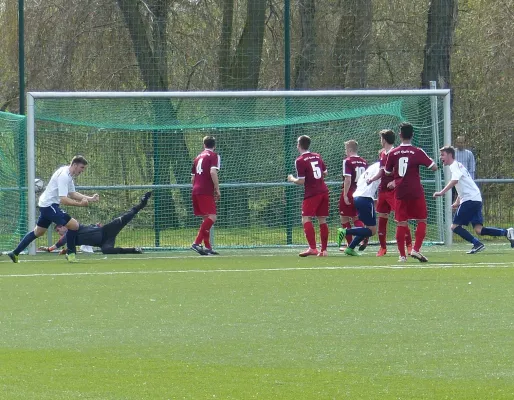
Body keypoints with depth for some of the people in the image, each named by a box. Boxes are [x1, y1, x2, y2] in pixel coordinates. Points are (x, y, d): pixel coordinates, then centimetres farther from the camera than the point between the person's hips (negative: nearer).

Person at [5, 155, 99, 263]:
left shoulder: (68, 175, 10)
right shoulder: (64, 176, -22)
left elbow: (72, 194, 16)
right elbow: (63, 199, -29)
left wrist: (90, 199, 7)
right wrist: (79, 204, -33)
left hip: (45, 205, 11)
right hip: (49, 205, -11)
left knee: (38, 232, 22)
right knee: (74, 225, -14)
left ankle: (15, 253, 28)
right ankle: (71, 254, -1)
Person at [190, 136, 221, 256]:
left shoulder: (198, 157, 20)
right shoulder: (214, 156, -1)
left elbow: (192, 178, 23)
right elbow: (213, 172, -16)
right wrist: (217, 190, -11)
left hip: (196, 191, 8)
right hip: (206, 191, -8)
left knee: (206, 218, 13)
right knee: (212, 217, -13)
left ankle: (207, 247, 11)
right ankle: (197, 243, -25)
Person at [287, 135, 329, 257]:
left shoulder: (300, 161, -9)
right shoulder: (317, 156, 11)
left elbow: (301, 181, -12)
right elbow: (325, 173, 18)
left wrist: (292, 179, 6)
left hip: (312, 193, -7)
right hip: (324, 191, 7)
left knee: (306, 219, -8)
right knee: (322, 220, 9)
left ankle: (312, 248, -23)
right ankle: (324, 250, 8)